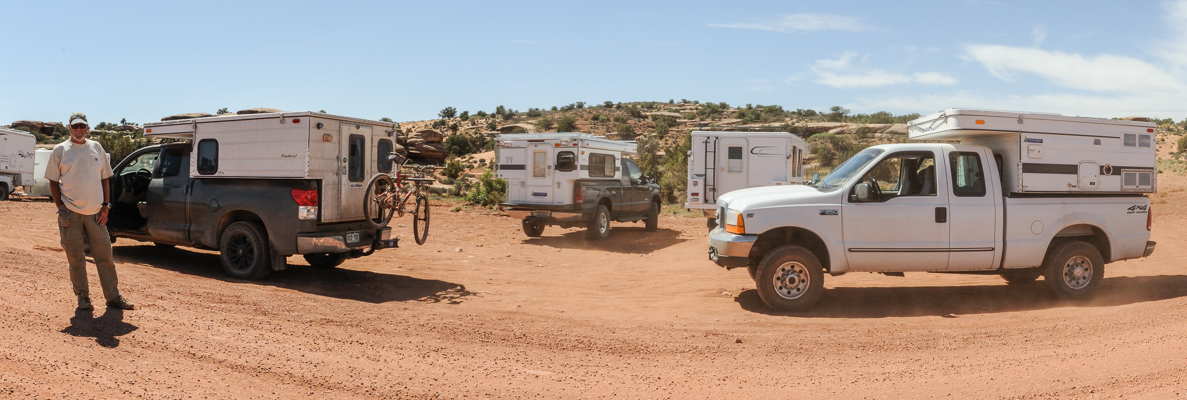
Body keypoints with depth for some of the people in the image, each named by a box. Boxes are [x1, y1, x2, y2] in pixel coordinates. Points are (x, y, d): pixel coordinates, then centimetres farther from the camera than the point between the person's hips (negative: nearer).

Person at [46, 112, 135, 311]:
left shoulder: (97, 148, 10)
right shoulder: (60, 150, 4)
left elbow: (105, 179, 12)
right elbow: (53, 182, 4)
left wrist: (106, 205, 3)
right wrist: (61, 209, -5)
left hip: (95, 212, 2)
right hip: (70, 213, -2)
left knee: (105, 255, 3)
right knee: (75, 258, 3)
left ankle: (113, 296, 8)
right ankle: (82, 297, 14)